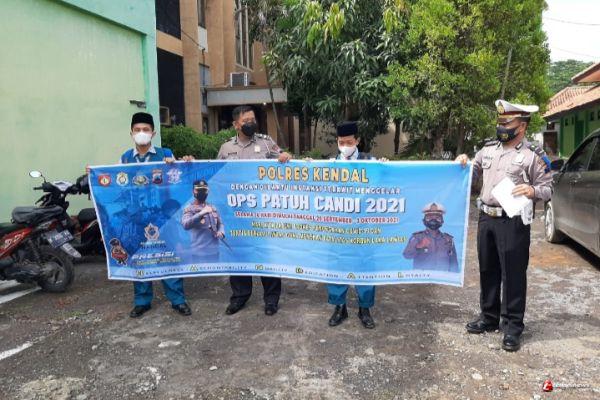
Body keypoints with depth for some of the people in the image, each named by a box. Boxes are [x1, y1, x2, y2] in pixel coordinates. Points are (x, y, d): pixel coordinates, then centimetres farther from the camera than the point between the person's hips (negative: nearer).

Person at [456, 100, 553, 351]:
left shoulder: (533, 155, -4)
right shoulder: (488, 149, 12)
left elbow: (548, 189, -3)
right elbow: (473, 173, 23)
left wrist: (532, 191, -24)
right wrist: (464, 163, 2)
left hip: (513, 222, -6)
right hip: (486, 218, 6)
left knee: (513, 274, 0)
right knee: (487, 271, 14)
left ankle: (513, 326, 12)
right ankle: (489, 317, 29)